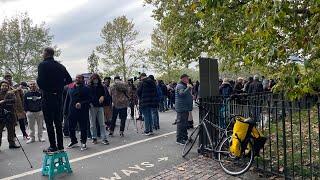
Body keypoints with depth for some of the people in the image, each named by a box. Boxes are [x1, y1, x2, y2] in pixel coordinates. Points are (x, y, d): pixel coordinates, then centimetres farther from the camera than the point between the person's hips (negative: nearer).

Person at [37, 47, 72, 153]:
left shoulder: (43, 65, -8)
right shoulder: (60, 66, 10)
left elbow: (40, 81, -18)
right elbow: (69, 80, 8)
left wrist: (43, 88, 2)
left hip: (47, 96, -6)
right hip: (58, 96, 6)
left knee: (49, 123, 0)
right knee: (58, 122, 12)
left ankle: (53, 147, 2)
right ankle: (60, 145, 17)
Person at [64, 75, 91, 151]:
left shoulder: (86, 89, 1)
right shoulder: (70, 89, 14)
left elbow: (89, 100, -6)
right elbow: (67, 100, 15)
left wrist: (81, 104, -21)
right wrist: (65, 111, 8)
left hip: (82, 112, -4)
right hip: (72, 112, 4)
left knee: (83, 128, 2)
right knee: (71, 128, 11)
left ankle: (83, 142, 17)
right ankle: (73, 141, 30)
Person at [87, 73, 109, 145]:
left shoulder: (101, 87, 10)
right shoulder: (89, 87, 4)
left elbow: (104, 94, 13)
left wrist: (103, 97, -10)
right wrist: (89, 102, -13)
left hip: (100, 107, 1)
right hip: (92, 107, -1)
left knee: (102, 123, 1)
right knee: (92, 124, 5)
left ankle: (104, 138, 4)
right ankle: (94, 138, 17)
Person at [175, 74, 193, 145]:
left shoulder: (184, 85, 20)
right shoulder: (180, 86, -12)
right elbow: (182, 93, -30)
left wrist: (191, 96, 16)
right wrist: (188, 88, -29)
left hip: (185, 108, 11)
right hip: (181, 108, -11)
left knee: (185, 123, 17)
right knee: (181, 123, -7)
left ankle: (185, 137, 28)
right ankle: (179, 139, -2)